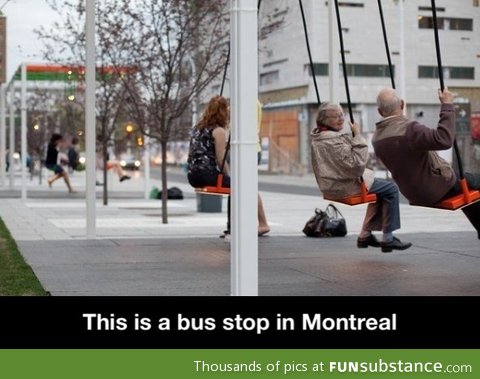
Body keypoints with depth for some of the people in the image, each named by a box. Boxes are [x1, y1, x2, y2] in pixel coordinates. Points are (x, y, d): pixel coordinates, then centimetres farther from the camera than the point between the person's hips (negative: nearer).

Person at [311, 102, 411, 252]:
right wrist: (358, 136, -25)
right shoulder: (333, 141, -24)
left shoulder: (317, 139, 8)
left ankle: (365, 235, 26)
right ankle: (388, 238, -3)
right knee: (391, 189, -5)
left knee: (380, 190, 27)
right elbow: (357, 164, -27)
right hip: (344, 187, -11)